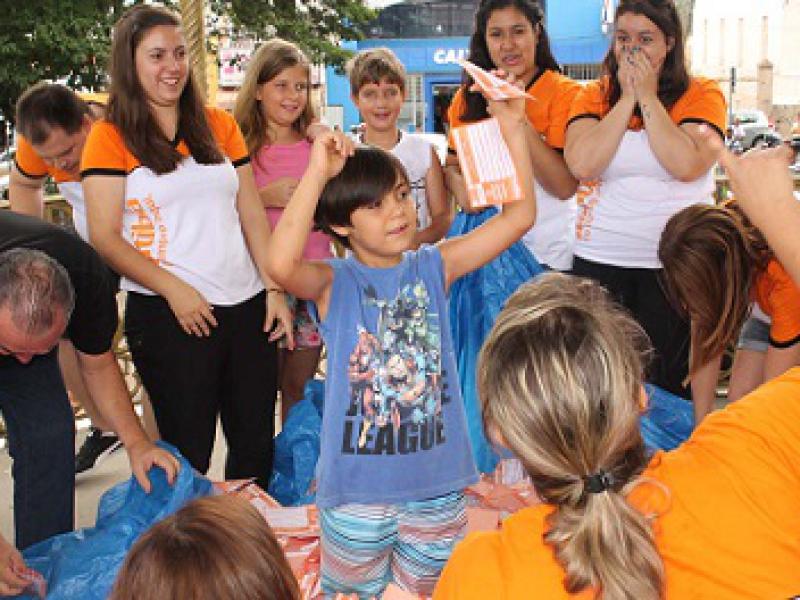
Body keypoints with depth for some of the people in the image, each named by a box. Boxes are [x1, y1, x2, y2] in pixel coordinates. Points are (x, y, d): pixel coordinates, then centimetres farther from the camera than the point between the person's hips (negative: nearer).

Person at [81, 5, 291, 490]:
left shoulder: (219, 126, 12)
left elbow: (253, 215, 11)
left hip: (246, 305, 4)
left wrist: (275, 289, 1)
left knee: (257, 446, 10)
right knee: (188, 452, 4)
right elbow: (106, 238, -6)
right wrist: (174, 289, -16)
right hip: (169, 314, -4)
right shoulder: (111, 136, 0)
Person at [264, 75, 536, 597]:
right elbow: (281, 265, -33)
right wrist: (317, 172, -36)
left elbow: (519, 216, -3)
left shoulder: (434, 267, 0)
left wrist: (514, 131, -11)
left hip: (437, 485, 3)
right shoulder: (335, 283, -10)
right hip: (357, 490, -2)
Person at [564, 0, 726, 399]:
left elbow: (687, 165, -18)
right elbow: (582, 164, -14)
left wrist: (648, 98, -11)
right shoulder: (594, 96, 4)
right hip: (599, 259, 1)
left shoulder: (702, 95, 1)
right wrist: (627, 98, -10)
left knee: (666, 379, 5)